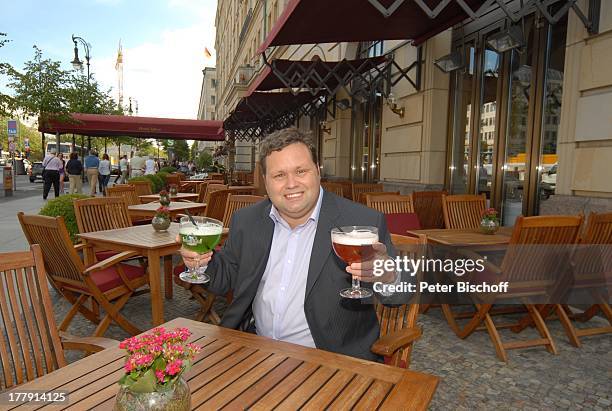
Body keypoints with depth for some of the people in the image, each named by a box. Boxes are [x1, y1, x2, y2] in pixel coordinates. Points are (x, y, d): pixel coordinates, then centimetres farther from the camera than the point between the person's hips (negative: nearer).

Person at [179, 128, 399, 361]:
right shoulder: (246, 221, 1)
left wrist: (387, 277, -33)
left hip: (328, 358, -3)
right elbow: (227, 279, 12)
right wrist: (204, 262, -10)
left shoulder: (364, 223, -13)